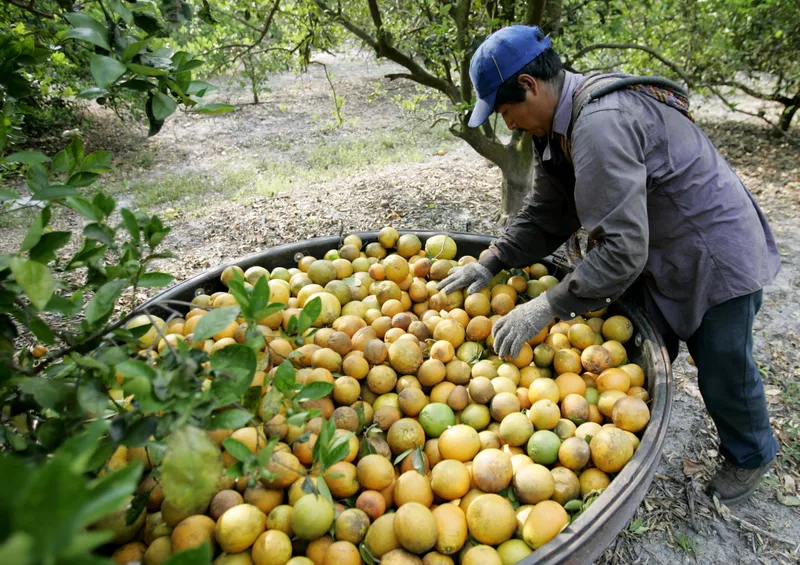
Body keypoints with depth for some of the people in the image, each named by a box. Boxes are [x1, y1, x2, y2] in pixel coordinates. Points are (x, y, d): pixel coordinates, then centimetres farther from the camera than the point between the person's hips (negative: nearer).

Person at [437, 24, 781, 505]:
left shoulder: (601, 124, -34)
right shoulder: (562, 124, -2)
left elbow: (623, 250, -37)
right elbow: (545, 217, 3)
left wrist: (547, 308, -33)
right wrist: (490, 264, -7)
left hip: (718, 258, -8)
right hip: (660, 258, 9)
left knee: (724, 376, 11)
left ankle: (751, 457, 41)